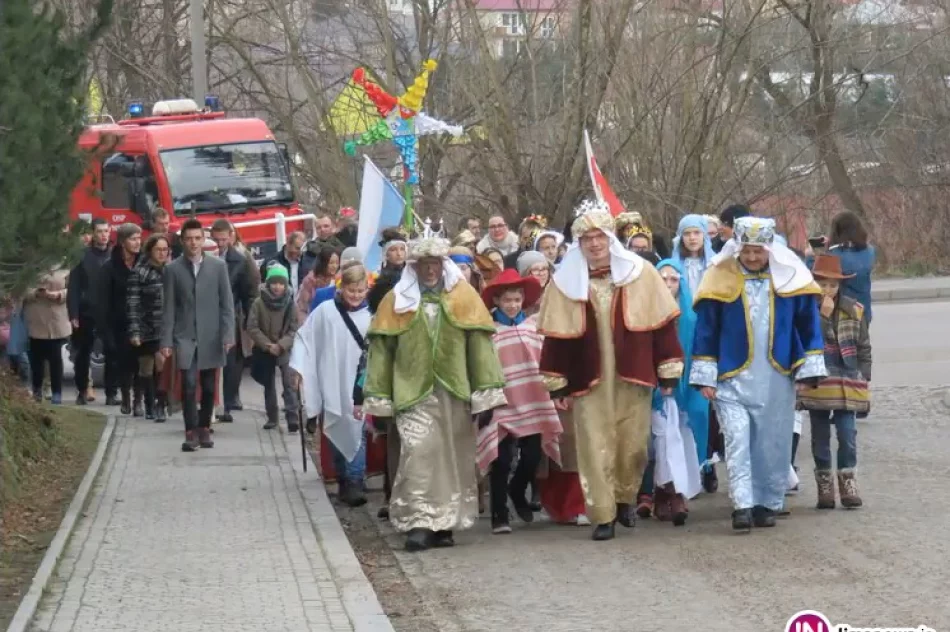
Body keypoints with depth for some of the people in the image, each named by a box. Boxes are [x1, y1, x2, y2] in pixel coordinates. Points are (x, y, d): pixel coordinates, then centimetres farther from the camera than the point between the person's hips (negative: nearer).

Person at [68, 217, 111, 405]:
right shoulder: (82, 256, 0)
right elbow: (74, 287, -3)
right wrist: (73, 314, -9)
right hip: (87, 313, 0)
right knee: (83, 354, 7)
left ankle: (111, 393, 5)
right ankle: (83, 390, 19)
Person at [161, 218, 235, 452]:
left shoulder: (218, 266, 3)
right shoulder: (173, 269, 2)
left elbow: (226, 303, 3)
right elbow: (169, 308, 2)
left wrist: (228, 335, -6)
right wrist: (166, 341, -3)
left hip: (211, 336, 1)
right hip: (185, 336, -1)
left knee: (208, 387, 6)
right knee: (189, 385, -11)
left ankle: (204, 428, 18)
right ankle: (191, 433, -8)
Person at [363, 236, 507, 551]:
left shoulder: (464, 297, 5)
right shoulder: (397, 301, 5)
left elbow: (480, 344, 1)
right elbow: (382, 349, 6)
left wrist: (486, 394, -6)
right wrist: (381, 401, 2)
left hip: (455, 394, 1)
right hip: (413, 393, -1)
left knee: (452, 457, 5)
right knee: (418, 453, -14)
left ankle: (444, 524, 14)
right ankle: (418, 523, -13)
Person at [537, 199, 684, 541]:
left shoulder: (641, 273, 1)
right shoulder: (565, 282, 2)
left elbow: (662, 323, 3)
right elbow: (556, 336, 4)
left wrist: (668, 371, 1)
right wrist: (557, 383, 1)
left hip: (633, 376, 0)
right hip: (589, 381, 0)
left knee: (633, 445, 4)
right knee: (595, 446, -3)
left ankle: (624, 498, 28)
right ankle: (603, 516, 2)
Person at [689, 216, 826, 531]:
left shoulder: (790, 276, 0)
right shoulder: (721, 278, -3)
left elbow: (808, 324, 6)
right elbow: (706, 329, 2)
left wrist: (807, 369, 3)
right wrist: (705, 376, 1)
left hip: (776, 379, 2)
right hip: (733, 379, -1)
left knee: (773, 444, 6)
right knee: (737, 439, -12)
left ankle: (767, 504, 16)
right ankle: (742, 505, -14)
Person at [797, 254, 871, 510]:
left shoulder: (853, 310, 4)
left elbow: (864, 348, 11)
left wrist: (863, 378, 6)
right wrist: (823, 315, -20)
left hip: (847, 383, 1)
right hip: (816, 385, -1)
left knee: (847, 434, -5)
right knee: (820, 437, 7)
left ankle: (848, 483, 5)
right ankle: (824, 486, 13)